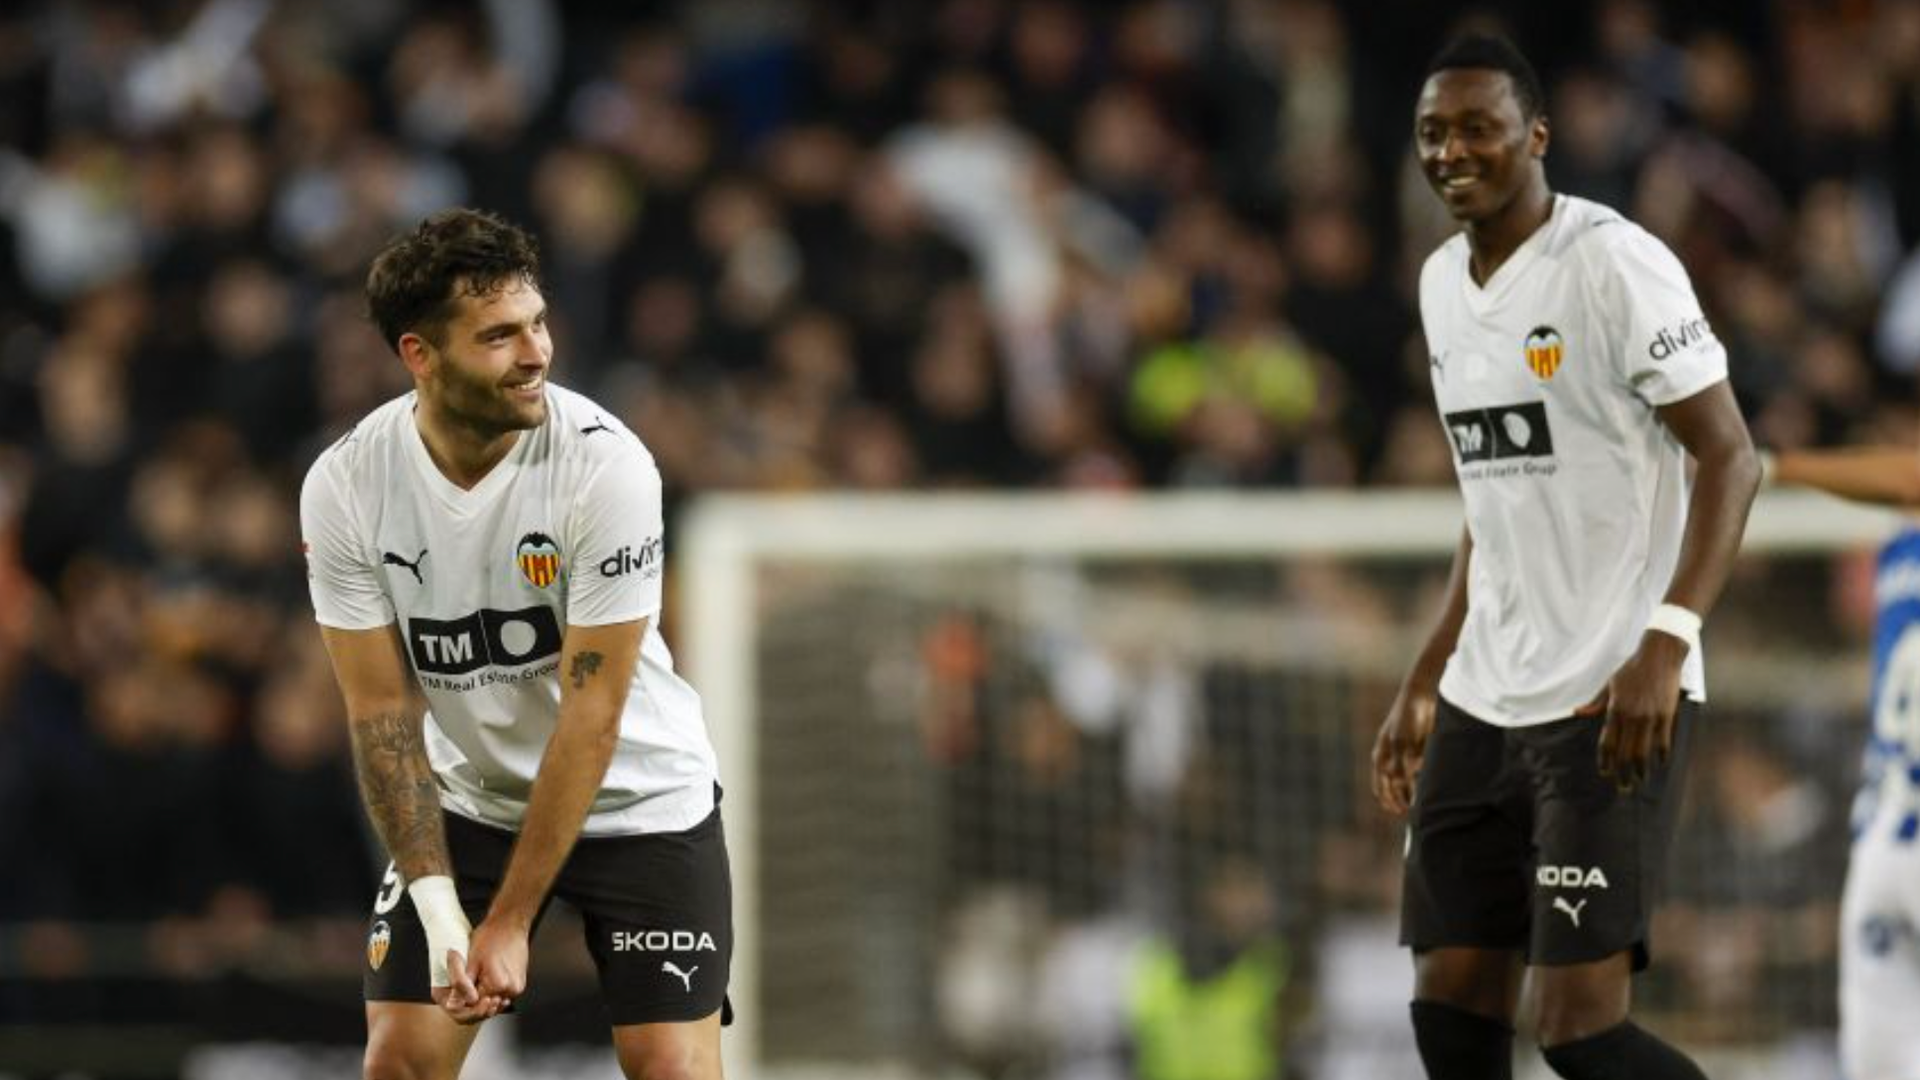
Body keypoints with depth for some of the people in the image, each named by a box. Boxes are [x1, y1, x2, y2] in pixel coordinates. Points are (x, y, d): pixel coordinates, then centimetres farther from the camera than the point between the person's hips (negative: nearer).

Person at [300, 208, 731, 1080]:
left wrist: (510, 923, -23)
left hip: (639, 800, -2)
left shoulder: (606, 465, -25)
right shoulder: (344, 486, -16)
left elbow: (592, 713, -23)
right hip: (469, 802, 3)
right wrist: (437, 902, -21)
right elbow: (381, 709, -10)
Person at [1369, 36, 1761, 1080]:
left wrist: (1665, 645, -25)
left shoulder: (1613, 262, -11)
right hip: (1484, 705, 8)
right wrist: (1423, 684, 21)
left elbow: (1729, 459, -14)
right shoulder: (1443, 282, 14)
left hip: (1614, 705, -8)